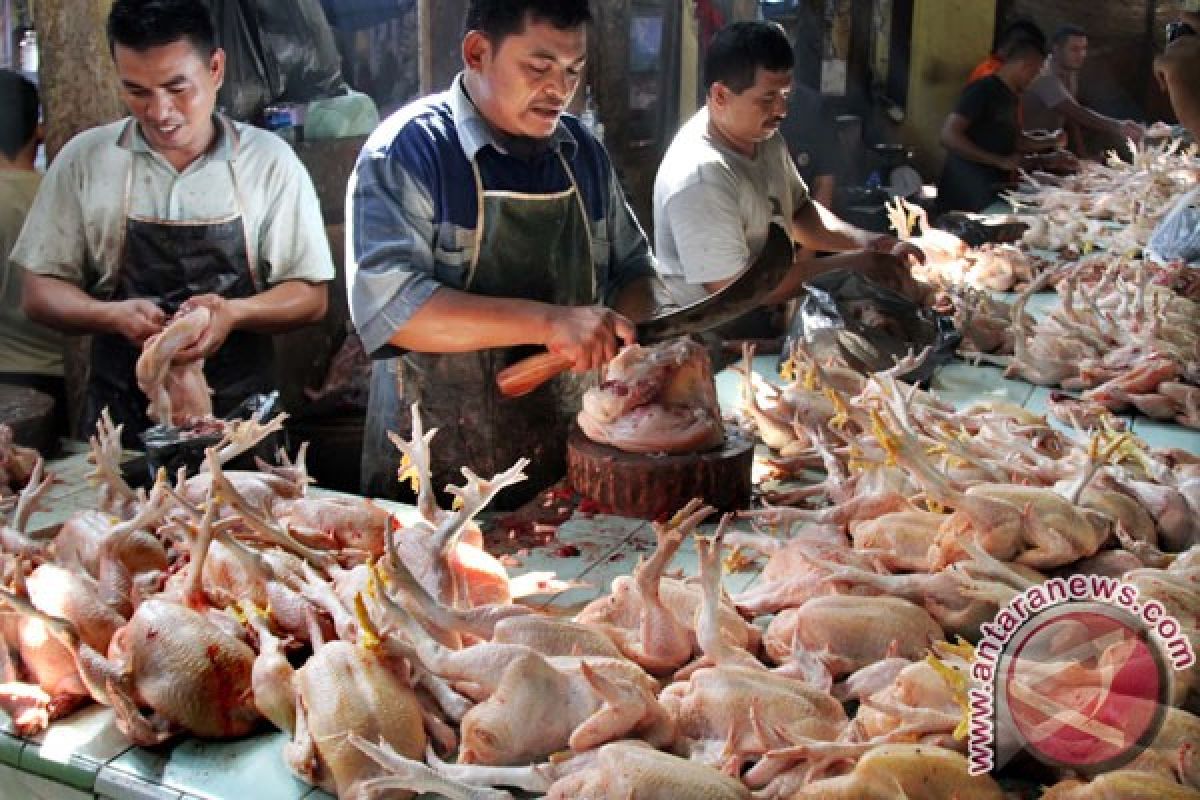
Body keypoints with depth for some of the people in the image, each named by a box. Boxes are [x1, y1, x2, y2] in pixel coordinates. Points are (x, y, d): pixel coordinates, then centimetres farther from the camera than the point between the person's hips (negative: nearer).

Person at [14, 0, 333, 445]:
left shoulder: (270, 161, 0)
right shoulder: (82, 160, 3)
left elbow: (310, 297, 2)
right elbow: (39, 293, 6)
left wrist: (233, 312, -17)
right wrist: (115, 316, -14)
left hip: (239, 413, 0)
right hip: (118, 419, 1)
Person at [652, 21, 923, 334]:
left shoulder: (764, 136, 0)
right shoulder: (700, 177, -27)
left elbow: (799, 211, 14)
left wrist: (862, 240, -6)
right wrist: (846, 265, -19)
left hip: (770, 305, 8)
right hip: (719, 337, -8)